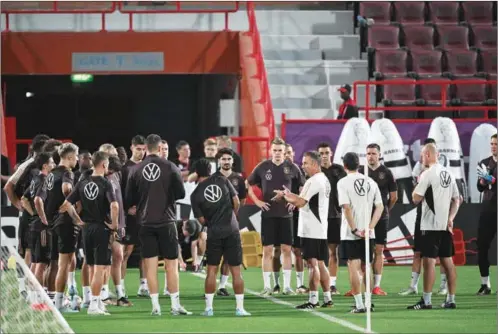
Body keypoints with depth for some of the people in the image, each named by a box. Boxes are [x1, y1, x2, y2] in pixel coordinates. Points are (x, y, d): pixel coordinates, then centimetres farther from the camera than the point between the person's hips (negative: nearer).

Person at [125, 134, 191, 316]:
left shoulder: (135, 170, -2)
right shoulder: (170, 167, -6)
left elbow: (129, 200, 1)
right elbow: (181, 193, -2)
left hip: (145, 223, 1)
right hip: (166, 221, -1)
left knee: (150, 265, 4)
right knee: (171, 264, 4)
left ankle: (155, 305, 2)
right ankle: (175, 305, 4)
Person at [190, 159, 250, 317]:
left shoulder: (196, 195, -2)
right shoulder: (222, 180, 0)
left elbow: (202, 220, 0)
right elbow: (236, 202, 2)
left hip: (214, 234, 0)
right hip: (232, 231, 0)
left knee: (212, 270, 10)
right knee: (236, 271, 4)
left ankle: (209, 308, 8)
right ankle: (240, 308, 3)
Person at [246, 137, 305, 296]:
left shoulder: (292, 168, 2)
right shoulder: (263, 167, 1)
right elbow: (248, 184, 11)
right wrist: (257, 201, 1)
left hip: (286, 214, 1)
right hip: (268, 214, -1)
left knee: (286, 249, 2)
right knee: (267, 250, -1)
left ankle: (287, 286, 8)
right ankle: (267, 286, 3)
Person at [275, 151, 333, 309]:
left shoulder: (313, 181, -15)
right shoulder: (325, 180, 16)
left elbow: (300, 202, -19)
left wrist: (286, 195, -2)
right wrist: (290, 195, 8)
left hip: (311, 231, -9)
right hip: (321, 230, 9)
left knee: (313, 264, -8)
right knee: (320, 264, 13)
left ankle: (313, 300, -7)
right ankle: (327, 298, 16)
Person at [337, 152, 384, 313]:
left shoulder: (343, 182, -6)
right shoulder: (370, 182, 8)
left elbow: (346, 207, -16)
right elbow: (380, 206, 2)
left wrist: (354, 229, -13)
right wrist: (369, 228, -4)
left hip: (350, 233, -4)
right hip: (368, 233, 4)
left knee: (353, 267, -5)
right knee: (366, 267, 16)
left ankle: (359, 304, -12)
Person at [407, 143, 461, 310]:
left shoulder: (427, 174, -11)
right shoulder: (448, 173, 13)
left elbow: (416, 198, -11)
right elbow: (457, 199, 15)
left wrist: (417, 184, 6)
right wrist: (450, 218, 9)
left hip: (431, 225, -7)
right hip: (445, 225, 8)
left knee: (429, 260, -7)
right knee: (447, 261, 9)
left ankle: (426, 300, -9)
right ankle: (451, 300, 10)